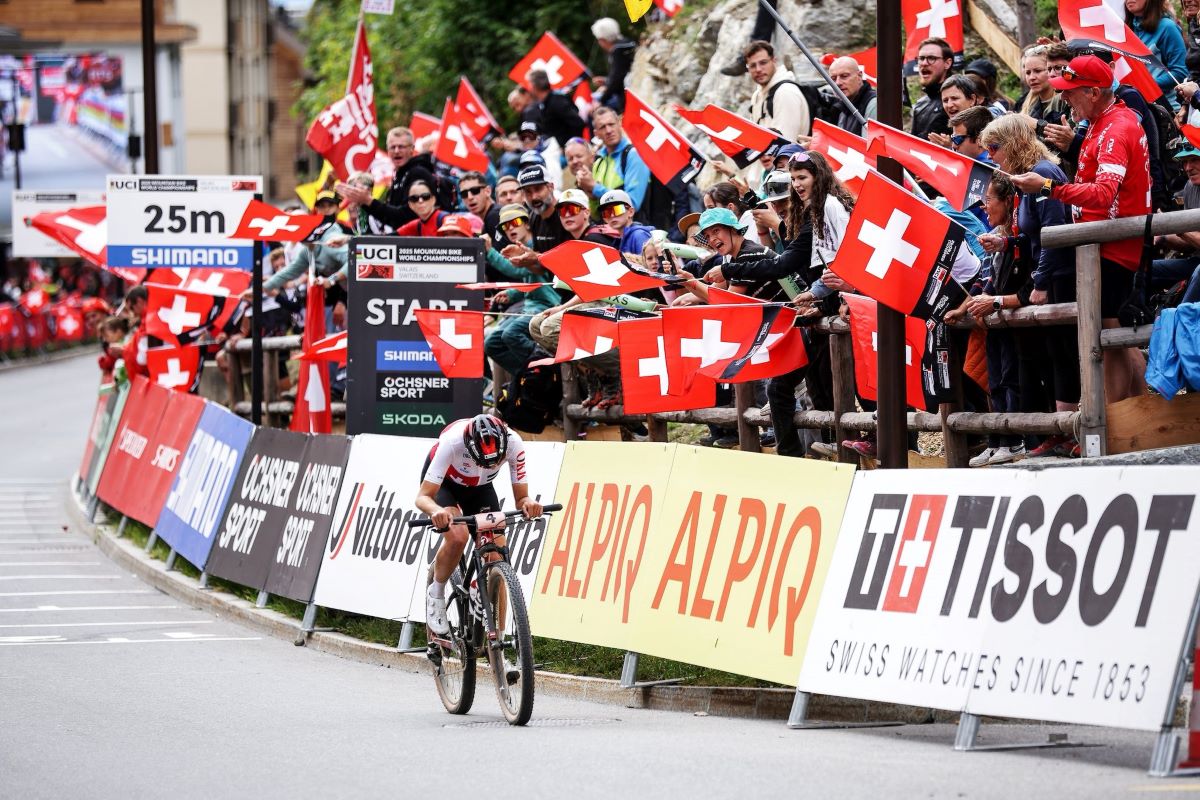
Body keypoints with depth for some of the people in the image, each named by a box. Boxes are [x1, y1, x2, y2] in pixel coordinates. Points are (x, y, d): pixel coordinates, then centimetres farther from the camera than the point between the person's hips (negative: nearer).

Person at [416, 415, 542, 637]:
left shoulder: (513, 443, -31)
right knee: (457, 535, -32)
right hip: (444, 483, -3)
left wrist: (528, 503, -46)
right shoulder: (453, 442, -40)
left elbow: (520, 497, -22)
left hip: (479, 488, 3)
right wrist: (437, 511, -60)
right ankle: (436, 594, -6)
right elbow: (423, 497, -38)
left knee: (497, 560, -11)